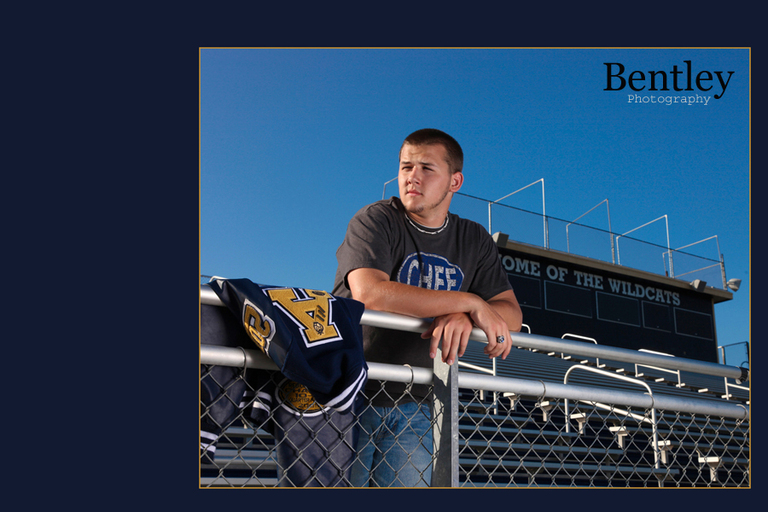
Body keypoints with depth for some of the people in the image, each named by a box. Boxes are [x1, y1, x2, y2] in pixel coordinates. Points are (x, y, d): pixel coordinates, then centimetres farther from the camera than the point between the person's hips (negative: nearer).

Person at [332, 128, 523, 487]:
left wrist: (464, 318, -22)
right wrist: (469, 302, -22)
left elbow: (511, 314, 1)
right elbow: (369, 293, -26)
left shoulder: (475, 241, 8)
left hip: (411, 408, 4)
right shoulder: (376, 221, -8)